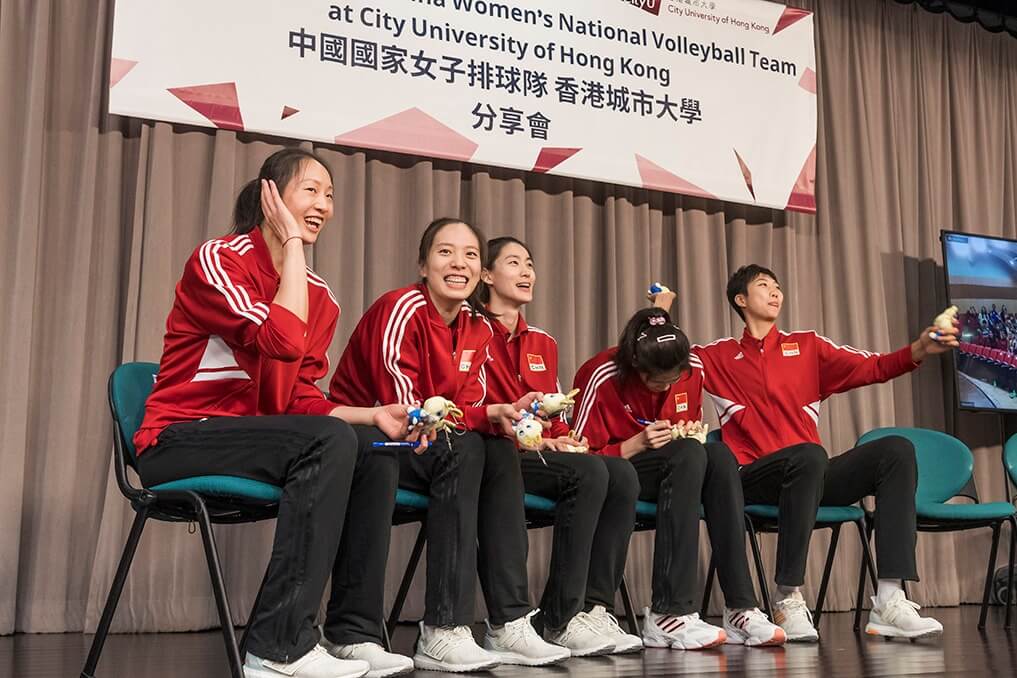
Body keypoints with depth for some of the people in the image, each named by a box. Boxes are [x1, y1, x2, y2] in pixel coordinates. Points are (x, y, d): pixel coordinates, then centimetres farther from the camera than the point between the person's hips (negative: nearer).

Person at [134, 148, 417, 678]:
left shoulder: (318, 296, 9)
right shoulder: (217, 259, -12)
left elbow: (298, 398, 6)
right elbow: (284, 340, -28)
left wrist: (373, 414, -9)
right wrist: (292, 246, -17)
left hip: (253, 439, 8)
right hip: (177, 442, -7)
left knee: (376, 460, -7)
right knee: (331, 440, -28)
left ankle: (354, 632, -5)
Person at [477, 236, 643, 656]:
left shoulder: (543, 344, 21)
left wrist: (564, 439, -3)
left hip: (546, 453, 7)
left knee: (621, 474, -21)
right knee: (588, 473, -31)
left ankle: (595, 607, -21)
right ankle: (562, 620, -26)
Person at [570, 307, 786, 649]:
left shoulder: (692, 369, -1)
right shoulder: (601, 377, -16)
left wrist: (692, 433, -8)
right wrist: (638, 444, -23)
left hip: (676, 471, 5)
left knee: (718, 453, -27)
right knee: (689, 454, -33)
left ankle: (741, 607, -30)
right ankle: (669, 613, -37)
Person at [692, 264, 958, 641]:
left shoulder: (807, 346, 18)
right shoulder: (719, 356, 14)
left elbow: (871, 368, 7)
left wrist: (918, 351, -10)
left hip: (810, 478, 4)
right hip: (754, 480, -4)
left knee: (896, 449, -18)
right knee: (810, 455, -36)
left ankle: (890, 602, -28)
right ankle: (788, 600, -30)